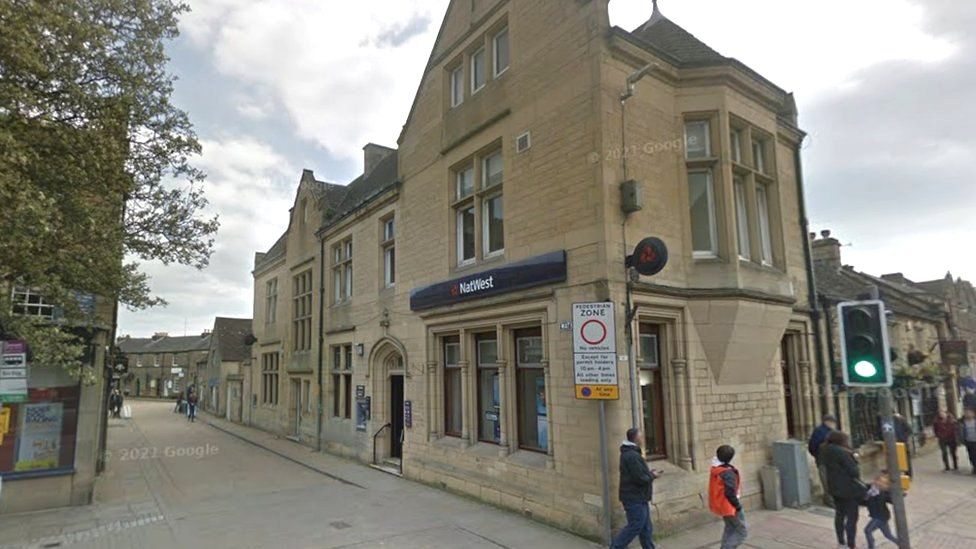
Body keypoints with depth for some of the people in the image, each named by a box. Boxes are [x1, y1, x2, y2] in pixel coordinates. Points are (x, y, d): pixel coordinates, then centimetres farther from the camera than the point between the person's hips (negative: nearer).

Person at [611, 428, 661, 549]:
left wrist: (649, 473, 4)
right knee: (634, 528, -3)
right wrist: (653, 475, -7)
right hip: (635, 499, -10)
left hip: (639, 498, 10)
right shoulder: (632, 456, -23)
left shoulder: (629, 453, 12)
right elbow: (641, 479, -25)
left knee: (646, 528, 14)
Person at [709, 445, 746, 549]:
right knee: (742, 532, 5)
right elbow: (730, 493, -28)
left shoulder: (715, 470, 0)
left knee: (730, 528, 26)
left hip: (719, 505, 9)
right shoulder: (728, 473, -26)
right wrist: (738, 505, -14)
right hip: (729, 507, -9)